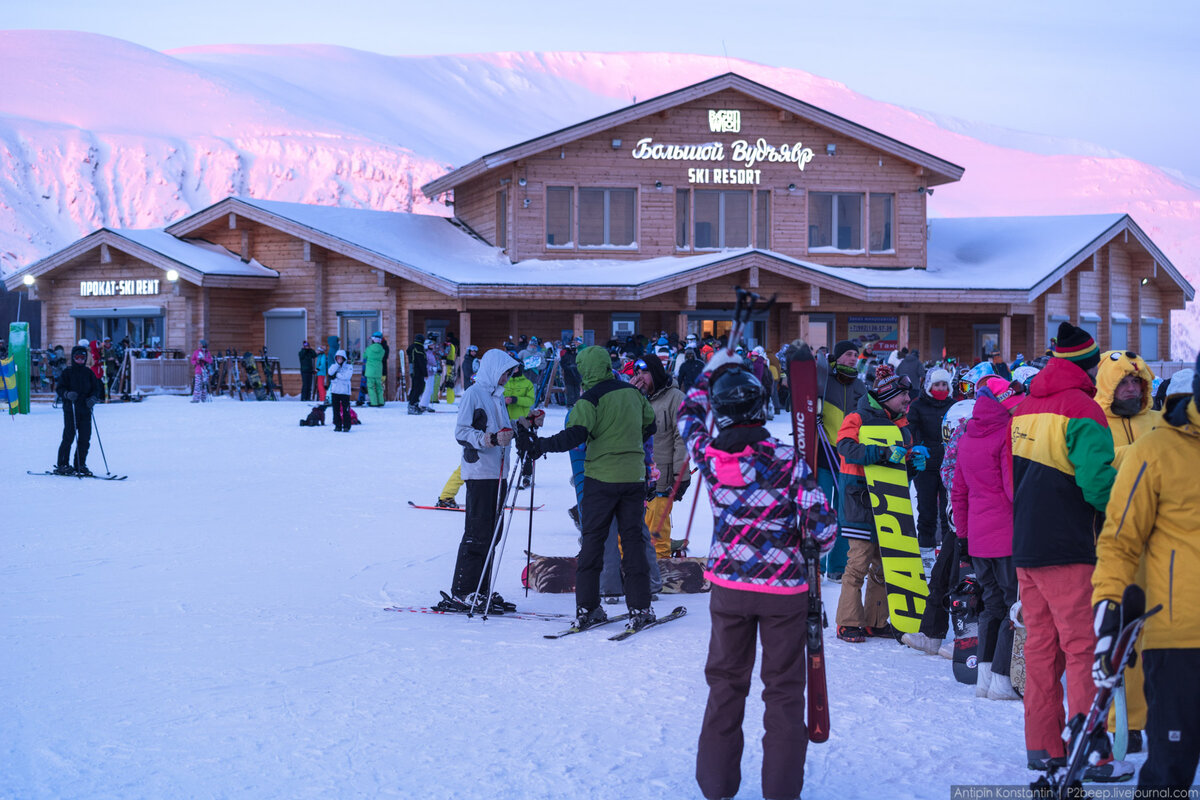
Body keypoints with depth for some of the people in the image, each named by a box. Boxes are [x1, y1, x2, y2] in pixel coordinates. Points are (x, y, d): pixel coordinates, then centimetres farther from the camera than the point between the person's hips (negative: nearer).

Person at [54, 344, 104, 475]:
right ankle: (62, 465, 0)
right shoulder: (67, 372, 4)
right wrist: (67, 394, -20)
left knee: (85, 439, 2)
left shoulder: (89, 373, 13)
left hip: (85, 410, 4)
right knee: (69, 437, -7)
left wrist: (93, 398, -7)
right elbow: (59, 389, 0)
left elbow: (96, 388, 13)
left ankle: (80, 465, 12)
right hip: (70, 410, -4)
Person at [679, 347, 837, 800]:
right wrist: (815, 547, 8)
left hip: (729, 585, 3)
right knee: (784, 690, 7)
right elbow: (822, 525, -14)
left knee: (725, 684, 14)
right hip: (783, 590, -3)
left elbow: (689, 416, 15)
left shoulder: (708, 454, -8)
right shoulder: (787, 460, -16)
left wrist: (711, 371, 27)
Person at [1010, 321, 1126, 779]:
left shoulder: (1026, 408, 11)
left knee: (1041, 647, 12)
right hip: (1067, 551, -8)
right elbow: (1098, 483, -20)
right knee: (1084, 648, -4)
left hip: (1024, 548, 8)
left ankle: (1043, 746, 15)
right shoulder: (1082, 409, -13)